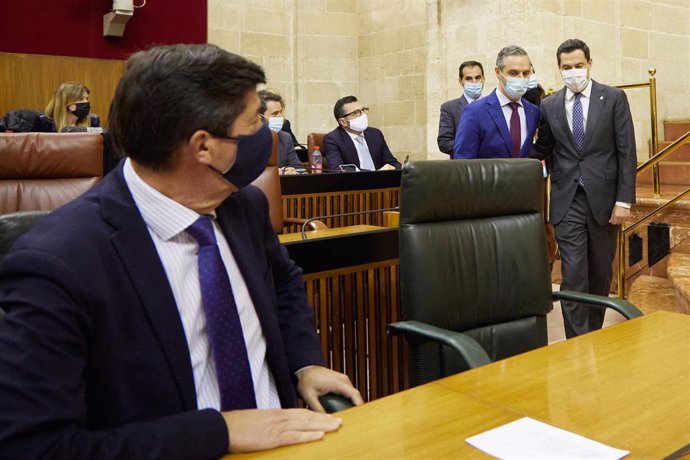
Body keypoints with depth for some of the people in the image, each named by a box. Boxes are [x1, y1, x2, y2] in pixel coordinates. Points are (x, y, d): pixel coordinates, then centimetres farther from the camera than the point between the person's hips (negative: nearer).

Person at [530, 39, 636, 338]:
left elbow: (626, 151, -2)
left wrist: (624, 200, -8)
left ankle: (594, 334, 29)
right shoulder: (549, 105, 5)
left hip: (603, 198, 0)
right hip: (567, 201, 0)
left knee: (601, 273, 11)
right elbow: (542, 149, 11)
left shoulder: (614, 98, 1)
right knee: (573, 275, -5)